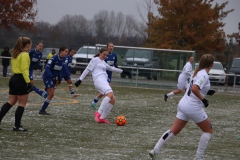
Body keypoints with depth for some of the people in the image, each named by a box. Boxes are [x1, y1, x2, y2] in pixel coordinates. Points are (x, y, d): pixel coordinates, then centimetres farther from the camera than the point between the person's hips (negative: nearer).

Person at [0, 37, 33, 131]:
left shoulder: (15, 54, 15)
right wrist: (28, 82, -22)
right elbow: (24, 69, -20)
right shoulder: (25, 55, -13)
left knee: (10, 102, 11)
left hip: (14, 79, 9)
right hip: (21, 80, -9)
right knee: (22, 104, 1)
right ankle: (17, 126, 4)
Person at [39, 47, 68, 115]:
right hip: (47, 77, -8)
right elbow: (47, 68, -25)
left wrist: (59, 78, 9)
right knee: (51, 94, -12)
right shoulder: (54, 58, -22)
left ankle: (43, 110, 22)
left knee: (51, 94, 10)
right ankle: (42, 110, -5)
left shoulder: (63, 59, 1)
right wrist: (52, 76, -34)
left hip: (54, 77, 8)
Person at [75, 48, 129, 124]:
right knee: (110, 94, -31)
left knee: (113, 100, -4)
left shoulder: (103, 62, 29)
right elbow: (87, 69, 0)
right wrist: (80, 80, -7)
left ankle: (102, 118, -2)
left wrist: (122, 71, 47)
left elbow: (111, 68, 44)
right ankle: (99, 113, -36)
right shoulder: (95, 60, 5)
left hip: (104, 81, 9)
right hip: (99, 80, -9)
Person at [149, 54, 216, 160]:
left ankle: (155, 151, 6)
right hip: (194, 108, -8)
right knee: (208, 131, 9)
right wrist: (203, 99, -20)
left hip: (184, 104, 8)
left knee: (174, 131, 11)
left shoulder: (197, 72, 11)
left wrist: (206, 92, 15)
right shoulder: (204, 75, -16)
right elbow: (194, 89, -30)